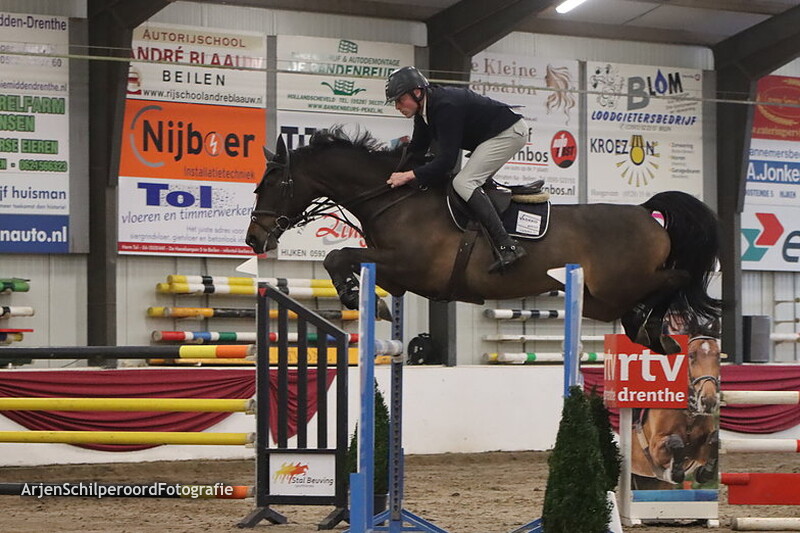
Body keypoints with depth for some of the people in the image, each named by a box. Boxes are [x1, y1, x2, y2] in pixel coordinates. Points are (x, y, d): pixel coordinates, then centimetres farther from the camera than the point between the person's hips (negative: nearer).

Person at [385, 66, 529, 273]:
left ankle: (507, 247, -28)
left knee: (464, 183, -19)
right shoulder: (424, 110, 3)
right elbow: (417, 150, 13)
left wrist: (409, 176, -30)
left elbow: (446, 161, -31)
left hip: (509, 132, -11)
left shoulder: (446, 107, -28)